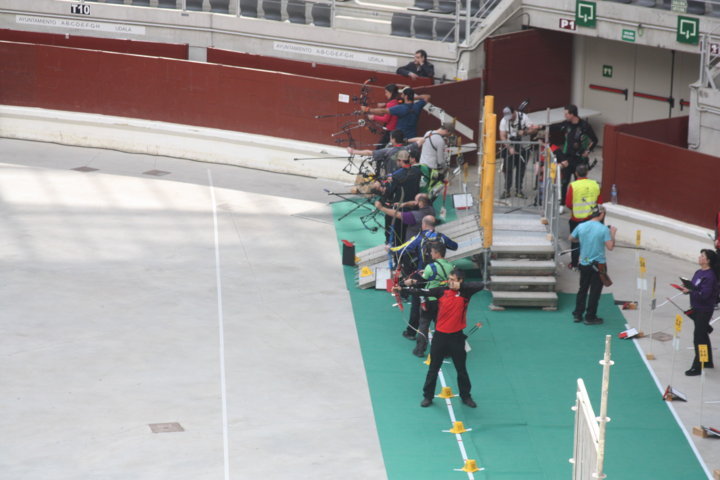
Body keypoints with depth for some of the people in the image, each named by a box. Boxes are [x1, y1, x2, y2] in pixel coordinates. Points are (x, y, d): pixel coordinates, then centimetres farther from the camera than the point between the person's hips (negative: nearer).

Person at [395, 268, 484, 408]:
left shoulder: (465, 292, -6)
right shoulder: (442, 291, -4)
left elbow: (481, 285, -20)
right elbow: (422, 291, -11)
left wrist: (460, 286, -24)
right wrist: (402, 289, -21)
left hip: (456, 336, -1)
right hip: (440, 335, 1)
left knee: (461, 369, 13)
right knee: (433, 368, 9)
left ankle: (466, 396, 29)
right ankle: (428, 396, 21)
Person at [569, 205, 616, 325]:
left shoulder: (581, 226, -3)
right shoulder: (604, 229, -16)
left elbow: (571, 238, 12)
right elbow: (610, 247, -17)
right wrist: (612, 234, -2)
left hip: (584, 264, 4)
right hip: (598, 264, -4)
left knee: (583, 289, 18)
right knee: (595, 291, 6)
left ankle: (577, 315, 21)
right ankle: (590, 317, 10)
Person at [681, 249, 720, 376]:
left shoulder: (709, 276, -22)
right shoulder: (699, 273, 5)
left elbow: (704, 294, -26)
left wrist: (690, 291, -22)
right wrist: (687, 288, -4)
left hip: (704, 310, -9)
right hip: (696, 308, 9)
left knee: (699, 338, -6)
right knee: (703, 336, 21)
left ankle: (697, 367, 0)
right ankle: (708, 362, 35)